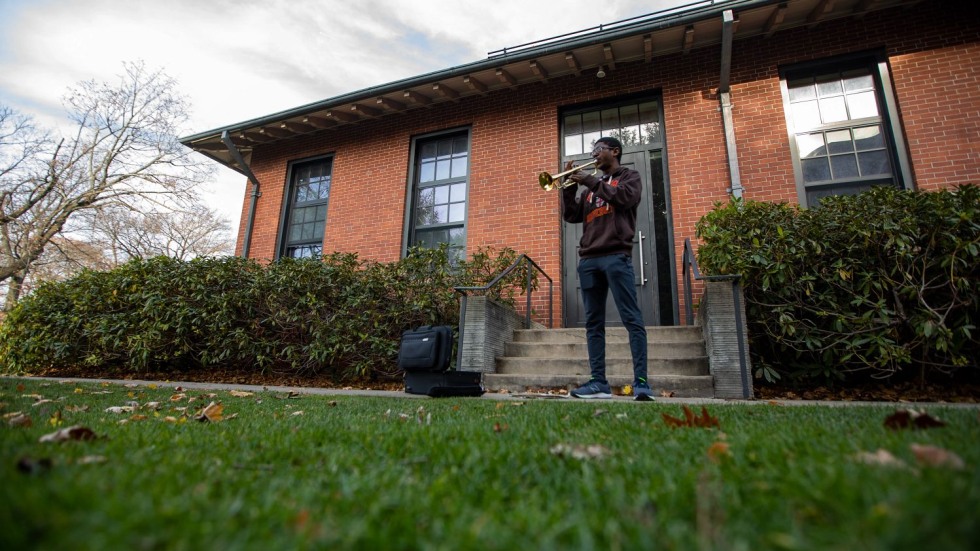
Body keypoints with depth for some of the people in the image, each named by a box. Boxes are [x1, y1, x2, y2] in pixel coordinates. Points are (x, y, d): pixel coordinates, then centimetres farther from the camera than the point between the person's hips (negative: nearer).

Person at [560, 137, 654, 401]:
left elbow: (625, 196, -8)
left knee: (632, 319, -10)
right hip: (588, 260, 6)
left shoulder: (629, 176, 14)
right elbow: (571, 216, 18)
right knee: (594, 323, 1)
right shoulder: (591, 188, 27)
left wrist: (589, 181, -3)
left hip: (616, 256, -5)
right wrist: (569, 185, 8)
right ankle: (599, 382, 3)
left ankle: (641, 382, -10)